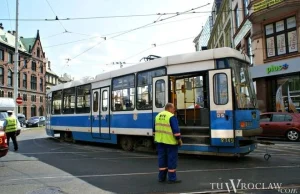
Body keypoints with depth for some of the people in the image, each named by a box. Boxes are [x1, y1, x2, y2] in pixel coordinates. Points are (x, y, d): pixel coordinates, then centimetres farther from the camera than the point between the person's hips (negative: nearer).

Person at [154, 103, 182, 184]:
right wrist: (179, 139, -9)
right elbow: (176, 129, -18)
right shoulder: (172, 117, -14)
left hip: (160, 141, 7)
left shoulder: (158, 116, 11)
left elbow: (155, 128, 16)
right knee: (172, 159, 2)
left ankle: (161, 177, 18)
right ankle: (172, 178, 7)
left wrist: (156, 138, 23)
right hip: (170, 141, -7)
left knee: (162, 158, 13)